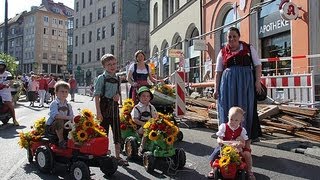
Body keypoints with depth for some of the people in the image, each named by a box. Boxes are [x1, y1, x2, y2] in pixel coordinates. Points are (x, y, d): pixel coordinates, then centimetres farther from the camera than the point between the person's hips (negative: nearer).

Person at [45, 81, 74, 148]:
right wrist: (67, 117, -35)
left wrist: (72, 119, -19)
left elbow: (71, 116, 4)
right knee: (60, 121, -35)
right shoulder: (54, 104, -11)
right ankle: (61, 141, -26)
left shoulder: (68, 105, 9)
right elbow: (55, 115, -28)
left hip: (64, 125, 5)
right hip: (51, 126, -5)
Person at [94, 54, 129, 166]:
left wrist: (118, 95, -4)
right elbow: (96, 95, -10)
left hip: (114, 106, 5)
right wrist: (98, 112, -17)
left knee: (117, 133, 8)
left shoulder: (117, 79, 10)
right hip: (105, 107, -5)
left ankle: (118, 157, 17)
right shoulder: (101, 78, -6)